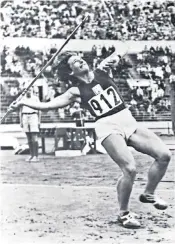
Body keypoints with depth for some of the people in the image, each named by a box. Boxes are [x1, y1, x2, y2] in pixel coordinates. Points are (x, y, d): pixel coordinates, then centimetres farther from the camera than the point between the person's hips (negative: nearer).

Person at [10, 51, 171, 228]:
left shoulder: (101, 71, 12)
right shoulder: (76, 92, 1)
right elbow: (46, 105, 2)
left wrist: (114, 58, -16)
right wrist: (23, 102, -3)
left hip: (129, 121, 5)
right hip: (108, 128, -5)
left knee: (164, 155, -4)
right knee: (130, 169, -23)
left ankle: (148, 194, 19)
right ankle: (123, 213, 0)